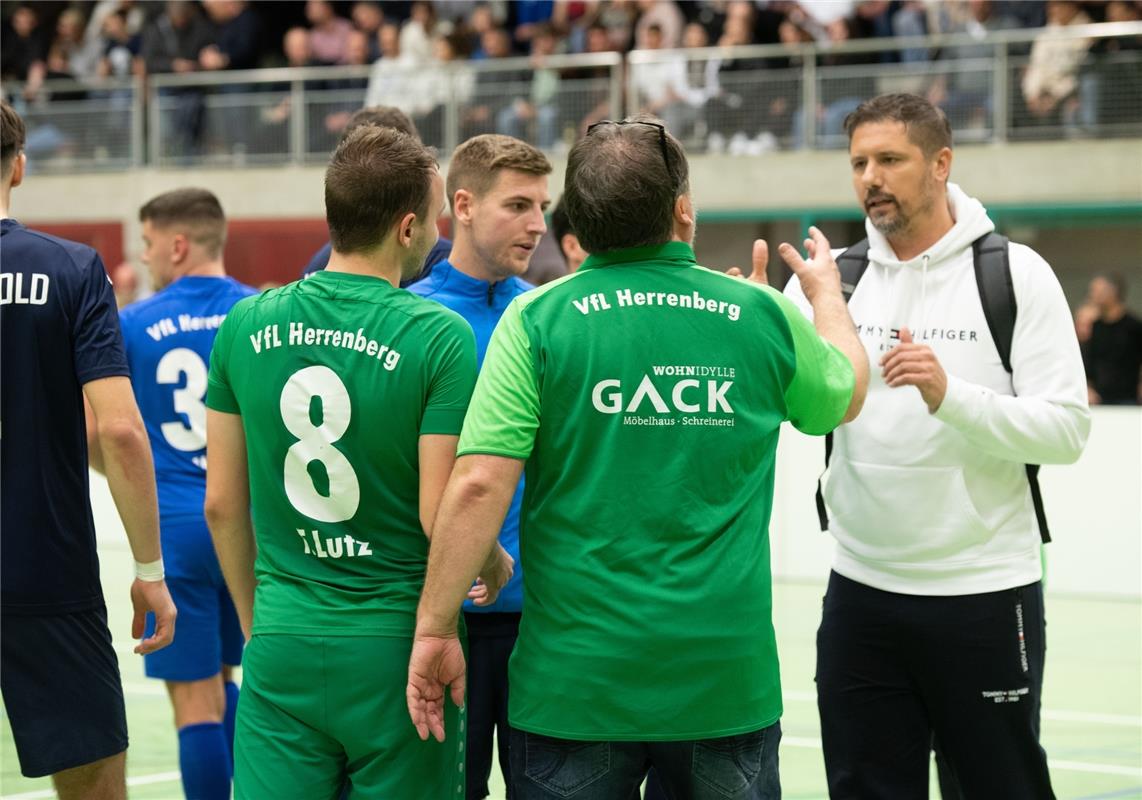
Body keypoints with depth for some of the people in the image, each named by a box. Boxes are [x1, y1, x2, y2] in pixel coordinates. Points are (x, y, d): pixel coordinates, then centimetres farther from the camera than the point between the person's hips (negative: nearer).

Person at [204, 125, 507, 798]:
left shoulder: (246, 325, 2)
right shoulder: (440, 336, -11)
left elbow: (223, 503, 7)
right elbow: (441, 516, -13)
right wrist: (495, 566, 9)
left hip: (282, 643, 3)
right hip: (395, 643, -3)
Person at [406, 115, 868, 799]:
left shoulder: (537, 321, -8)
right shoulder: (763, 317, 0)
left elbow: (479, 485, -15)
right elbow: (846, 395, 21)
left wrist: (435, 628, -6)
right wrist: (828, 293, 41)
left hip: (573, 681, -1)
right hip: (727, 683, 2)